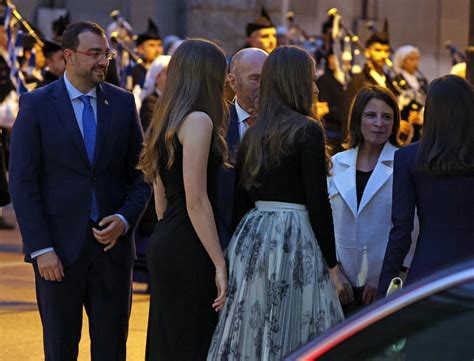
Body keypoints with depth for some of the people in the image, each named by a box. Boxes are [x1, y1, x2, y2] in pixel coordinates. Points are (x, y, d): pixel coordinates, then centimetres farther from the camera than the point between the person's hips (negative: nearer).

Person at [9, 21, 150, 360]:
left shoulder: (123, 102, 6)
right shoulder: (37, 104, -3)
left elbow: (141, 173, 9)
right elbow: (22, 182, -6)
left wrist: (124, 220, -9)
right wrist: (40, 248, -12)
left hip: (112, 243, 3)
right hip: (59, 246, -2)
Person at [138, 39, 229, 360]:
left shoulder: (166, 121, 16)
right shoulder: (198, 120, -12)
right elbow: (196, 201, -17)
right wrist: (220, 264, -16)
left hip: (164, 243, 9)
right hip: (188, 250, -9)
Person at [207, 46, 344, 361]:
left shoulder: (253, 134, 10)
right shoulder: (307, 130, -9)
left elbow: (240, 199, 12)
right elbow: (318, 202, -12)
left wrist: (240, 249, 18)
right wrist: (332, 264, -6)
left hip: (251, 240, 7)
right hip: (294, 240, -7)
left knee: (250, 335, 8)